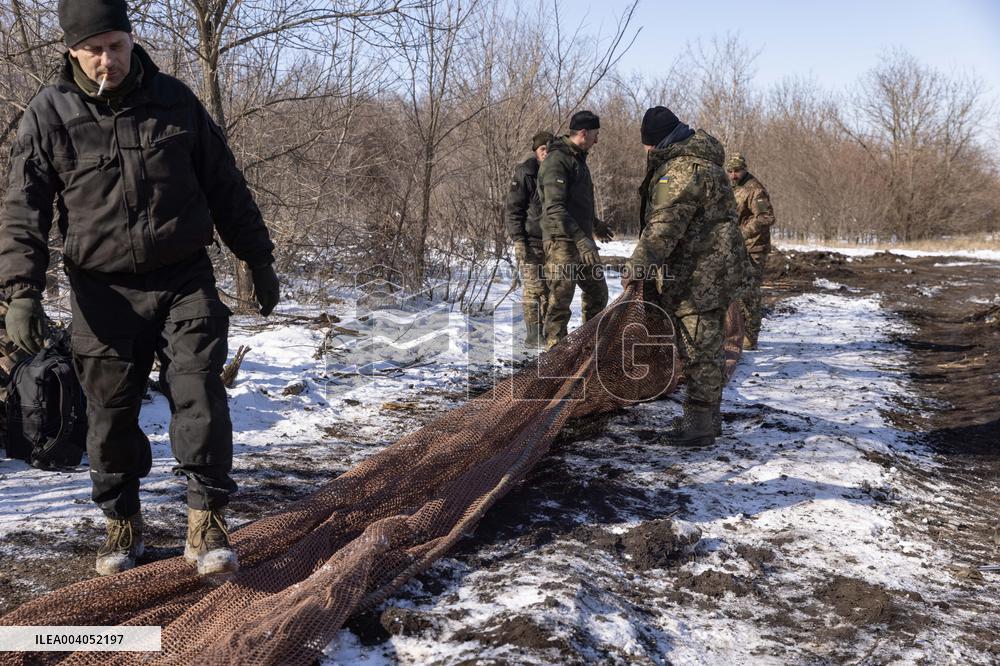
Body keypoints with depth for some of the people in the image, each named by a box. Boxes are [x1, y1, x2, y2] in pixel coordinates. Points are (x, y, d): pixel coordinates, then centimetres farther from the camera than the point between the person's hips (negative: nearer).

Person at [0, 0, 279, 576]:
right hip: (103, 294, 0)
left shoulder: (175, 101, 5)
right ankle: (123, 523, 24)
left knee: (200, 396, -9)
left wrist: (259, 259, 10)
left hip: (185, 282, 0)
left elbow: (226, 187, 10)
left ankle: (207, 521, -1)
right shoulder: (49, 115, 1)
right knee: (111, 414, 7)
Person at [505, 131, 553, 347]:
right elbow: (513, 209, -8)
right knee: (534, 287, -7)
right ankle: (533, 334, -2)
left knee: (549, 288, 8)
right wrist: (518, 239, -16)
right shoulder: (524, 173, -5)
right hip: (530, 240, -6)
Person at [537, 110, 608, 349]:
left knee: (598, 293, 15)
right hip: (563, 241, -10)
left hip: (582, 240, 10)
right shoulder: (557, 161, -14)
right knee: (560, 300, -7)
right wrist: (581, 239, -30)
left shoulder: (578, 159, 18)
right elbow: (555, 208, -24)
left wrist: (595, 227, 33)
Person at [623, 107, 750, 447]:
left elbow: (666, 224, -26)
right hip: (706, 272, 11)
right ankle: (707, 416, 28)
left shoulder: (683, 168, -18)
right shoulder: (696, 159, 18)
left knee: (700, 349, -5)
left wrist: (638, 264, -26)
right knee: (706, 347, 17)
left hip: (700, 275, -11)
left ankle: (700, 422, 2)